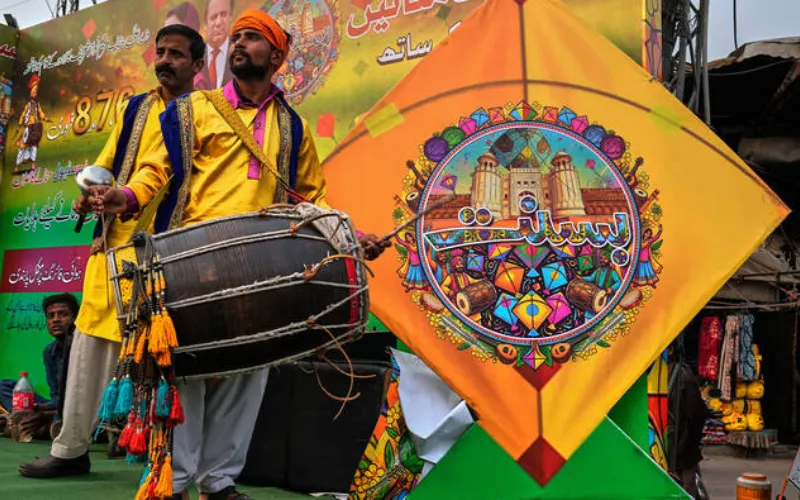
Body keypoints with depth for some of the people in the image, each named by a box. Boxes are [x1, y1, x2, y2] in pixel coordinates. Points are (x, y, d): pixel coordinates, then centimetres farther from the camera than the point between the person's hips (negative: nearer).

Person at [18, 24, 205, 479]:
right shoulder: (135, 109, 17)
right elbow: (105, 165, 19)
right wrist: (89, 195, -2)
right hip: (116, 240, 6)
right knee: (91, 343, 8)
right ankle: (71, 449, 18)